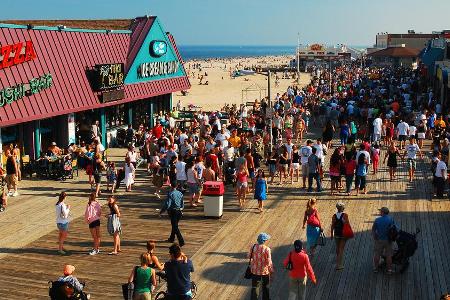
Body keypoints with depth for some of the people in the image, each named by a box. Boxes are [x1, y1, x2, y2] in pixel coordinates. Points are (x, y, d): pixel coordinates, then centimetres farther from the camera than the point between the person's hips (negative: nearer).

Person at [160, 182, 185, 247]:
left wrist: (161, 212, -11)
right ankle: (171, 238, 38)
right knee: (174, 225, 23)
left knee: (175, 227, -5)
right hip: (179, 212, 7)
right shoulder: (180, 193, 7)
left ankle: (181, 242, -14)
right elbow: (182, 204, 14)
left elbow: (167, 204, -19)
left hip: (173, 212, -7)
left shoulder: (170, 194, -13)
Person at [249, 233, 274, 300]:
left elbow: (249, 256, 3)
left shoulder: (253, 247, -12)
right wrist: (271, 271, -4)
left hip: (255, 270, 2)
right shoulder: (267, 249, -22)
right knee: (265, 287, 20)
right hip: (264, 271, -2)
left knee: (255, 287, 15)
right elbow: (269, 262, -18)